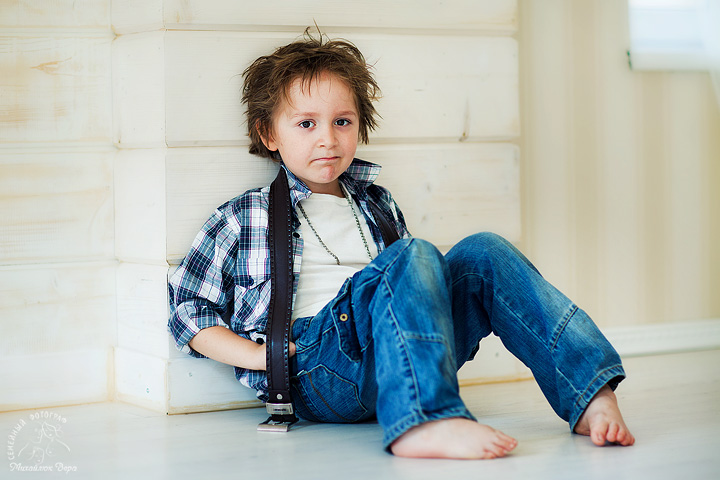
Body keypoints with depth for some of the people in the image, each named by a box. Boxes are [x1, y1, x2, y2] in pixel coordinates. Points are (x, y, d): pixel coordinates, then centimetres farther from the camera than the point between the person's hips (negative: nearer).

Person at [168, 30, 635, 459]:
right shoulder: (244, 217, 13)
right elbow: (187, 307, 12)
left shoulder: (377, 205, 27)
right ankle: (425, 421, -56)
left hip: (390, 363, 5)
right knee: (413, 256, -30)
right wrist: (255, 355, -3)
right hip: (312, 365, -5)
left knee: (482, 252, -16)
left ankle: (592, 396, -30)